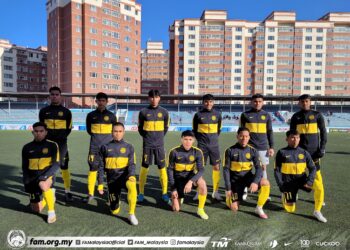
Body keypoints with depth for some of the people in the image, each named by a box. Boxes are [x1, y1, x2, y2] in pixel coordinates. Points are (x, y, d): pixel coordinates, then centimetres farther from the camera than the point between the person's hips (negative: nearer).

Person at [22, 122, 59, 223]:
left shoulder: (52, 145, -7)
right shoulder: (27, 148, 2)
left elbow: (56, 164, -13)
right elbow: (24, 167, 10)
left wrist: (45, 176, -25)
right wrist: (26, 180, -4)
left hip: (47, 176, -3)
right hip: (32, 178, 3)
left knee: (44, 185, -38)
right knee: (36, 209, 4)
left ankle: (51, 212, -18)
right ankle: (49, 195, 37)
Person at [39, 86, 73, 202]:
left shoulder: (66, 112, 3)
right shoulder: (44, 111, 7)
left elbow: (68, 129, 5)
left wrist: (60, 137, -7)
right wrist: (48, 137, -1)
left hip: (61, 143, -2)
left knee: (64, 167, 1)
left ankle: (67, 192, 8)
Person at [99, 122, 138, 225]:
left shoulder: (129, 147, 1)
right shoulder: (105, 147, 3)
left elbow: (132, 164, -5)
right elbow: (101, 167, 8)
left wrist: (131, 176, -25)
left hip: (124, 175, -1)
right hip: (112, 179, 2)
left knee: (132, 185, -39)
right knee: (114, 211, 5)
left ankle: (131, 214, -21)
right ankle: (116, 200, 42)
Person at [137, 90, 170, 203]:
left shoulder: (164, 112, 1)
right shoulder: (143, 112, -1)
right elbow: (140, 128, 7)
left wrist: (160, 137, 8)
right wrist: (146, 137, 4)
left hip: (159, 144, 1)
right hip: (147, 144, -1)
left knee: (162, 168, 2)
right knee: (144, 167, 4)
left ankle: (164, 192, 13)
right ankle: (141, 193, 15)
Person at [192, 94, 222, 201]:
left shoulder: (217, 114, 3)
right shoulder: (198, 114, -2)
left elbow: (219, 129, 13)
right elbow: (194, 129, 6)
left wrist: (214, 138, 9)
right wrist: (200, 139, 3)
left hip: (214, 144, 2)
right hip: (202, 145, -1)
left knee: (216, 167, 2)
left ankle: (215, 191, 14)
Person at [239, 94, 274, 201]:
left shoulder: (266, 115, 7)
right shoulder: (245, 115, 2)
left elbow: (270, 132, 9)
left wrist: (271, 147, 4)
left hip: (263, 146, 2)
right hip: (249, 146, -1)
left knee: (263, 167, 5)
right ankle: (244, 191, 11)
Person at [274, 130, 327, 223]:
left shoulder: (304, 153, 1)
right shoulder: (282, 152, -6)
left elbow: (312, 168, 2)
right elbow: (277, 170, -4)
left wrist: (309, 181, -15)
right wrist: (281, 186, -12)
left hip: (302, 179, 2)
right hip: (289, 182, -2)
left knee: (318, 188, -27)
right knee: (290, 209, -1)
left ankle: (317, 211, -7)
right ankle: (284, 195, 31)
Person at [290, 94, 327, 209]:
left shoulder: (317, 115, 2)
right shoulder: (295, 116, 5)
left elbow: (323, 132, 2)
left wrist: (322, 148, -5)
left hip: (314, 150, -1)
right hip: (300, 149, 1)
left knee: (316, 173, 1)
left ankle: (319, 197, 16)